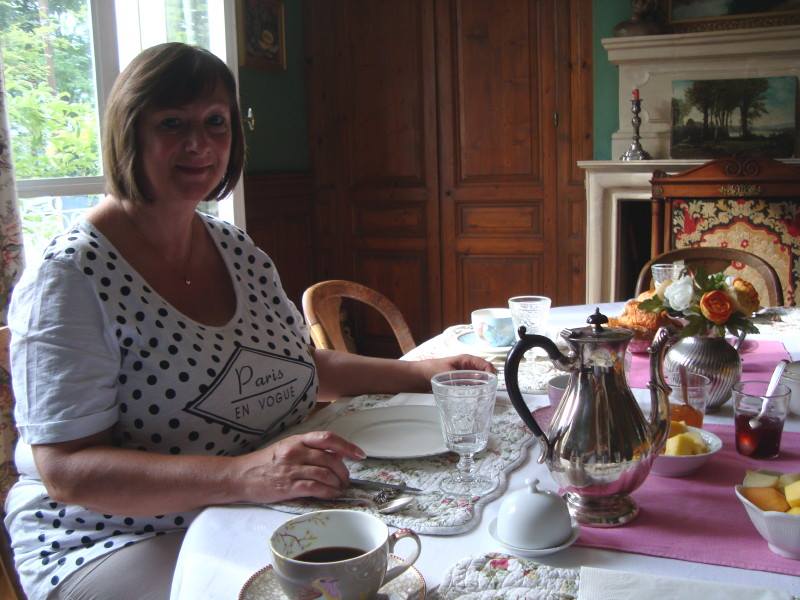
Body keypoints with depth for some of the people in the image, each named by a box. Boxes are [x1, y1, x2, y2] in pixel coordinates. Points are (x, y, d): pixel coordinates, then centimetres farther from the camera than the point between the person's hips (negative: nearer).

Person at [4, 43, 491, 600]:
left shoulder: (240, 251, 6)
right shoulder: (71, 277, -15)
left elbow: (301, 364, 18)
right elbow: (67, 469, -21)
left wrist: (418, 373, 5)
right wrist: (241, 474, -35)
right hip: (116, 543, -6)